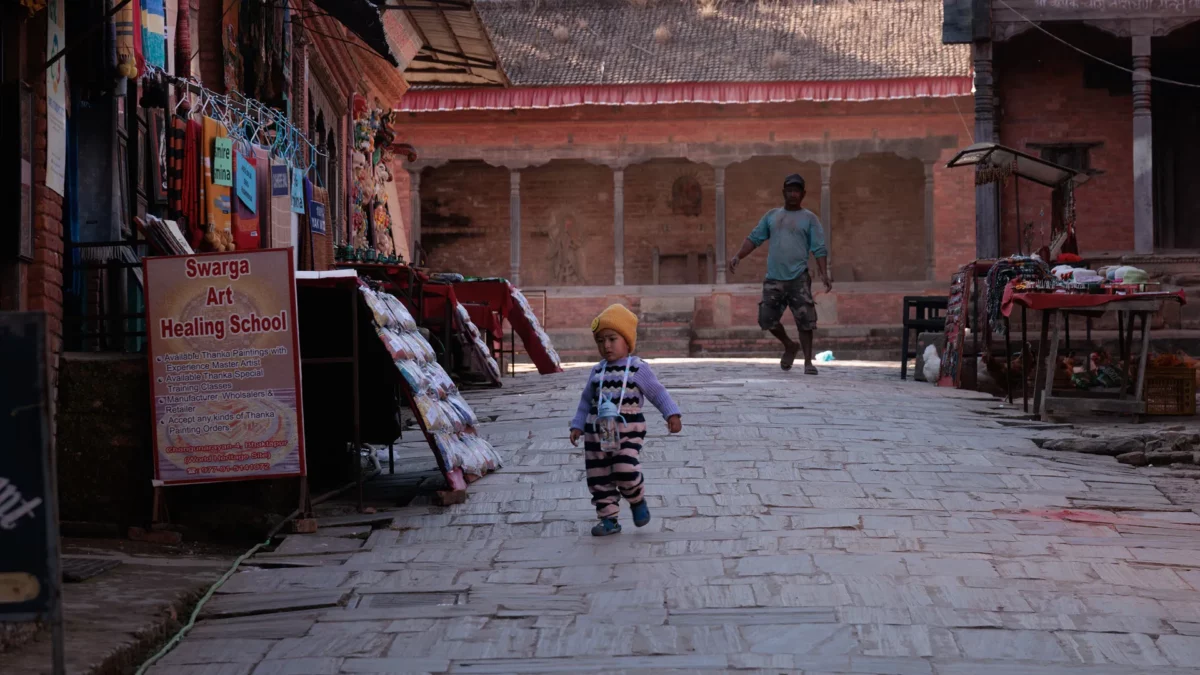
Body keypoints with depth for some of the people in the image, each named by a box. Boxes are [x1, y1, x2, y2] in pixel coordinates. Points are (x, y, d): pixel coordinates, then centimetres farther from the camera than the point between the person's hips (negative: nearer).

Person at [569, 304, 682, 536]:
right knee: (598, 478, 6)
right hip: (597, 431, 5)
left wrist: (672, 414, -15)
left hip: (628, 430, -5)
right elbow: (586, 401, 18)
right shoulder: (597, 372, 10)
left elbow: (658, 393, -3)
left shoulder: (638, 369, -4)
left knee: (625, 469, -22)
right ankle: (608, 518, 19)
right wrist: (578, 425, 13)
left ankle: (637, 501, 8)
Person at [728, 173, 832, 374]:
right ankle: (790, 346, 25)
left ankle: (808, 361, 3)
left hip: (798, 278, -3)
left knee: (805, 320, -7)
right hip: (773, 278, 3)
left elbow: (818, 249, 0)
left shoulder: (809, 218, 6)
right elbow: (754, 239, 14)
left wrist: (824, 274, -13)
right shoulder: (771, 216, 16)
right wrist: (738, 256, -1)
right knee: (767, 318, 0)